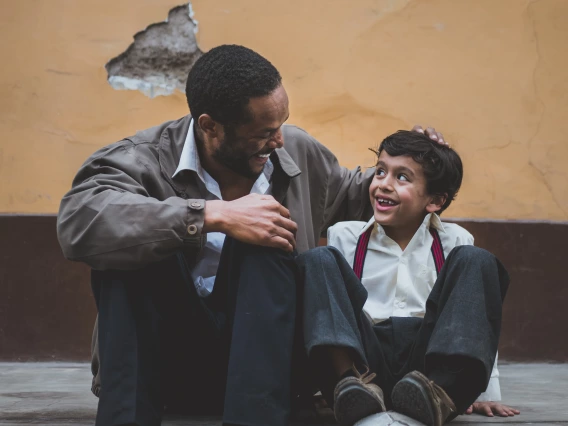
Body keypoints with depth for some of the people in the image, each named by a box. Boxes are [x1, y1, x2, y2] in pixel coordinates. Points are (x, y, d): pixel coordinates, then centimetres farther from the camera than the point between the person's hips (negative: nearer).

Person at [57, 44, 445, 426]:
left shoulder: (299, 152, 3)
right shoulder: (149, 158, -11)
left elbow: (348, 195, 26)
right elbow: (78, 219, -33)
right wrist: (212, 215, -34)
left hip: (266, 362, 2)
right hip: (163, 366, -2)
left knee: (262, 243, -25)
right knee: (133, 242, -27)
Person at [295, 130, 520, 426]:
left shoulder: (453, 242, 11)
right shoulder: (345, 237, 11)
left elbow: (476, 323, 13)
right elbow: (328, 302, 9)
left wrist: (486, 392, 7)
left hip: (435, 363, 0)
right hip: (365, 357, 0)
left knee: (476, 262, -14)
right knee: (318, 260, -13)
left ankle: (440, 394, -38)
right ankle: (353, 383, -39)